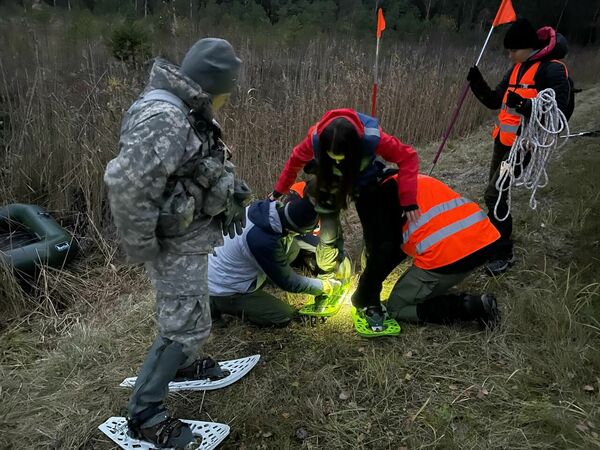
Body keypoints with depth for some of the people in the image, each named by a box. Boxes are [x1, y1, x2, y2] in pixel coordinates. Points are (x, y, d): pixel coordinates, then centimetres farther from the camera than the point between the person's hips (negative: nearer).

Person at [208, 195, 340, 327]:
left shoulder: (266, 207, -15)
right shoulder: (264, 242, -37)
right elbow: (287, 282, -20)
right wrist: (324, 286, -8)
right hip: (222, 291, -8)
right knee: (284, 316, -6)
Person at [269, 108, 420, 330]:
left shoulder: (373, 138, -39)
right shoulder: (316, 138, -32)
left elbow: (408, 157, -29)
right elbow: (295, 160, -11)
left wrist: (408, 200, -36)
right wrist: (279, 191, 1)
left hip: (366, 185, -1)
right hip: (330, 182, 1)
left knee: (380, 244, -8)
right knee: (328, 239, -7)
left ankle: (367, 300, 6)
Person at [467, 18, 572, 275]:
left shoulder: (552, 69, -12)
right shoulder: (517, 69, 13)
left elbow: (560, 110, -20)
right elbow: (495, 102, 14)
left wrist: (523, 105, -35)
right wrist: (478, 84, -3)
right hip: (503, 139, 8)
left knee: (494, 194, -14)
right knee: (495, 192, 16)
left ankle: (504, 253, -2)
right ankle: (495, 236, 36)